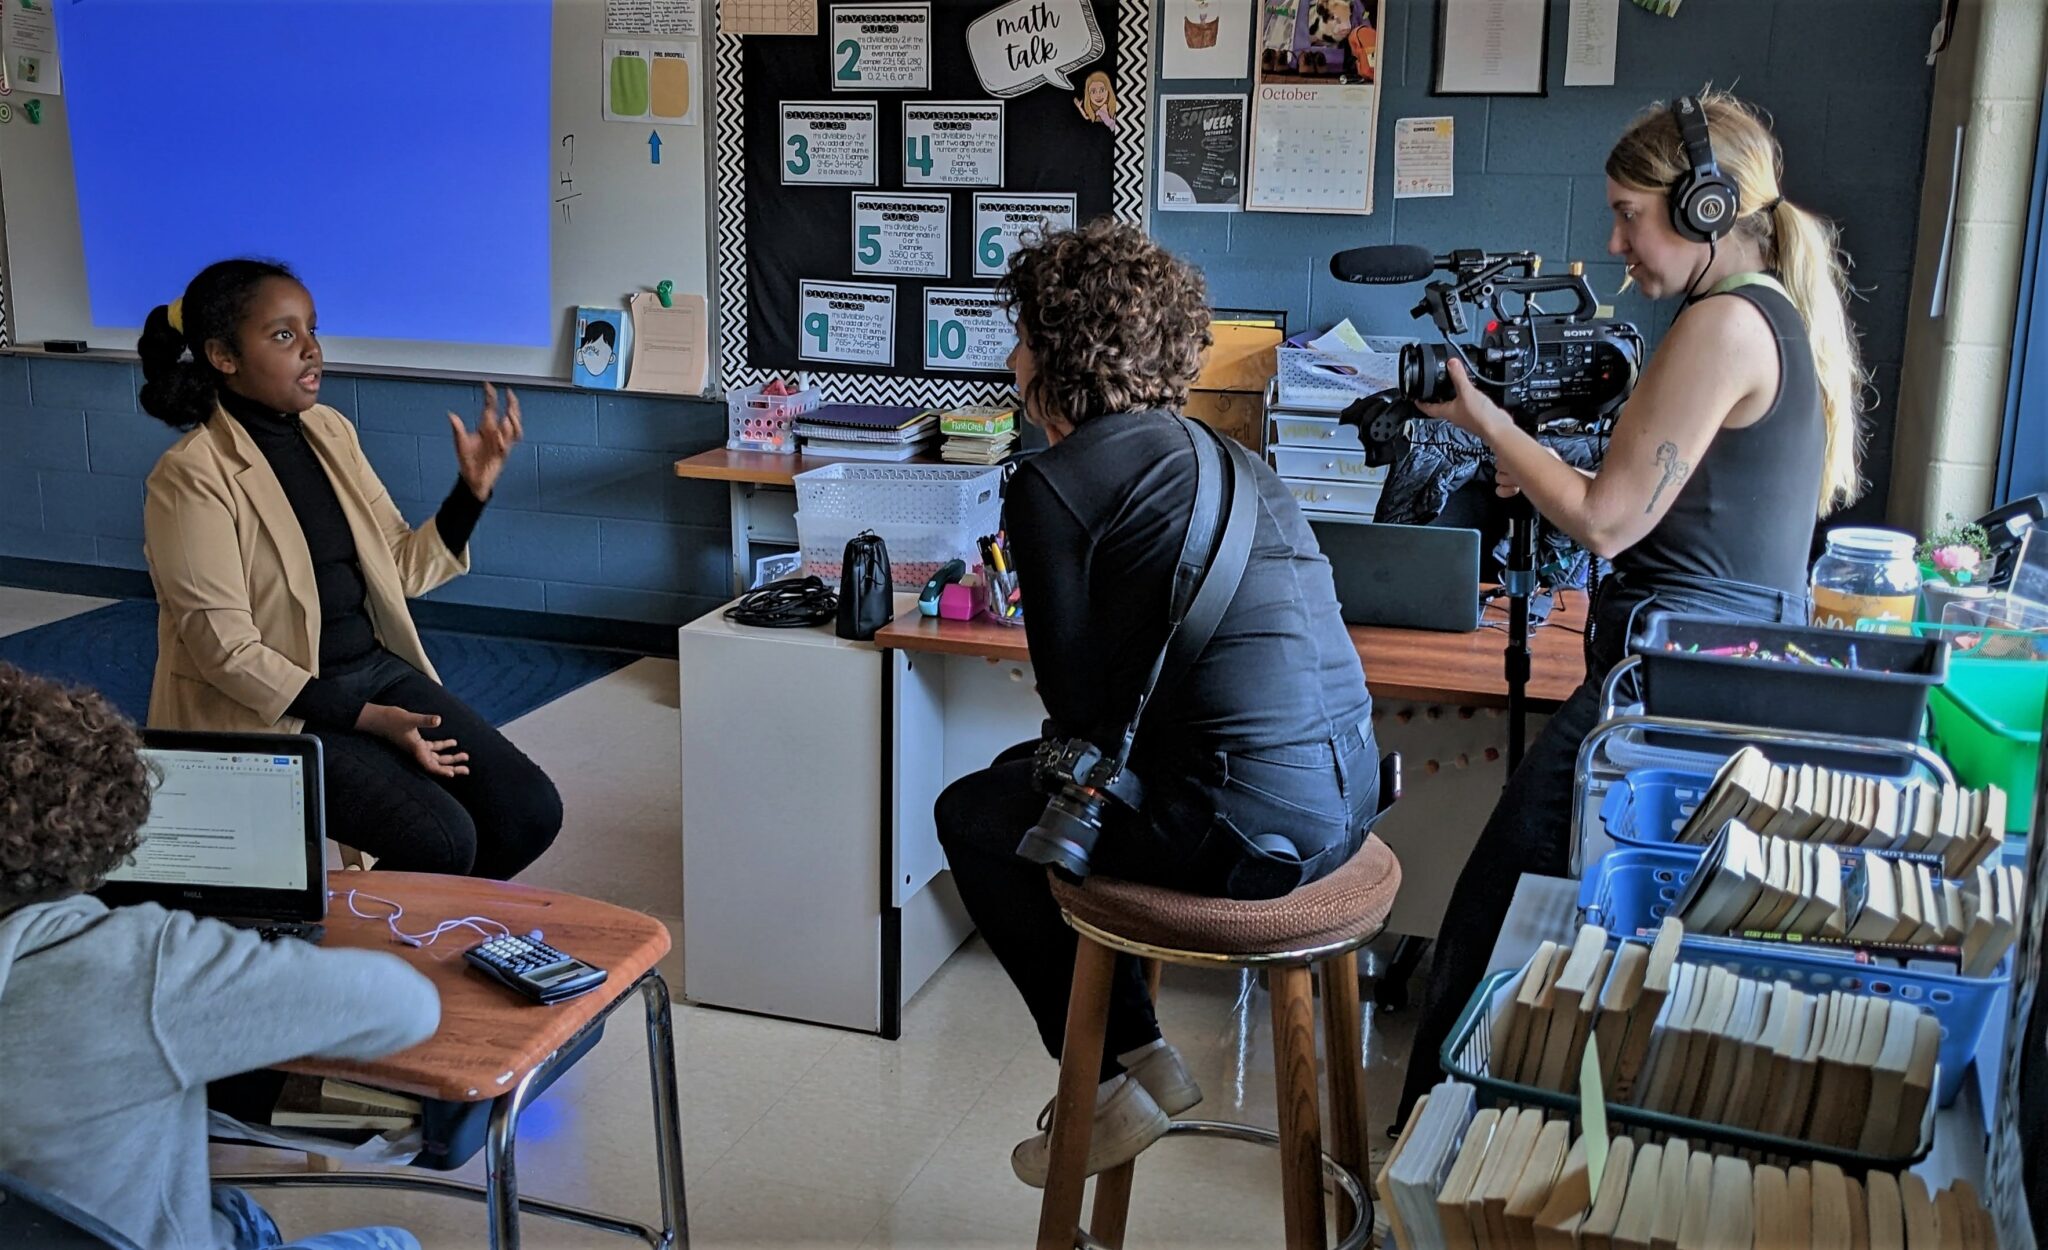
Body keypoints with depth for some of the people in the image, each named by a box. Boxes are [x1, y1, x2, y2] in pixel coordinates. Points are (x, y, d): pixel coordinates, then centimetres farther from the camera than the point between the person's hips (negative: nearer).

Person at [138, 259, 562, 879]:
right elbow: (226, 649, -16)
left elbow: (402, 568, 11)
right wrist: (368, 719, -19)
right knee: (441, 840, -25)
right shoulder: (191, 477, -13)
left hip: (378, 668, 7)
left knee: (531, 810, -9)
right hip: (271, 709, -7)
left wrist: (473, 486, -3)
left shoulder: (329, 431, 8)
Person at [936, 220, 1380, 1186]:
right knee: (1023, 776, 26)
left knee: (972, 816, 16)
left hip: (1251, 830, -8)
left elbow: (1076, 702, -5)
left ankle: (1110, 1084, 21)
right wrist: (1068, 734, 24)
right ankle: (1137, 1053, 30)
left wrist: (1068, 738, 16)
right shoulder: (1211, 451, 16)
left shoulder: (1054, 485, -9)